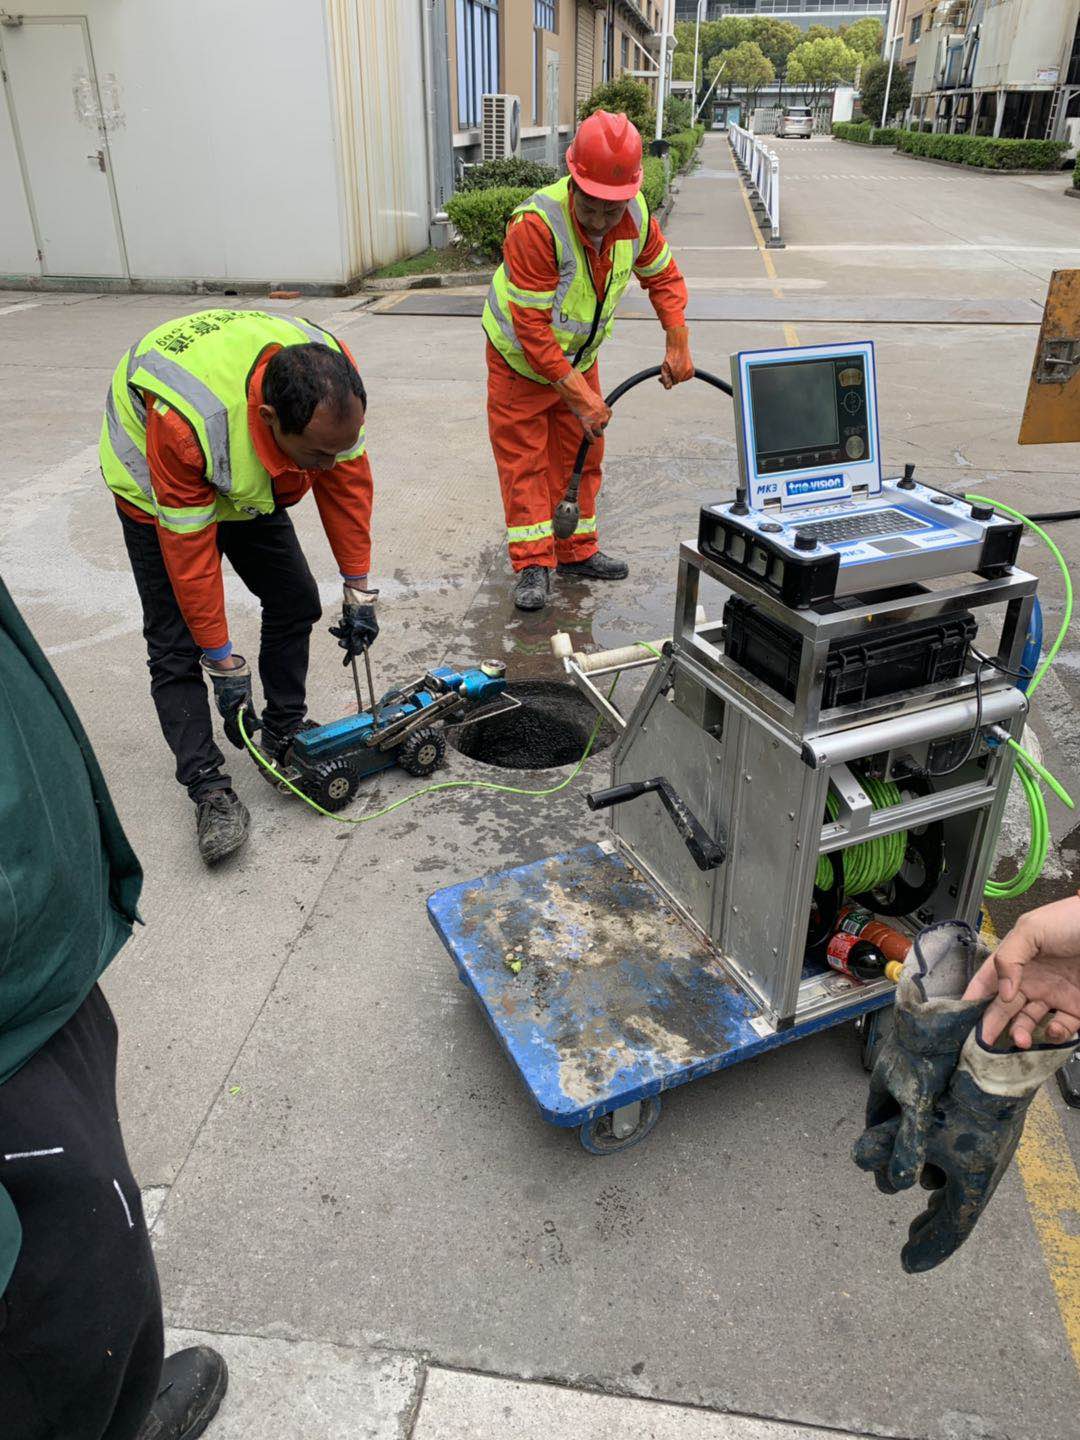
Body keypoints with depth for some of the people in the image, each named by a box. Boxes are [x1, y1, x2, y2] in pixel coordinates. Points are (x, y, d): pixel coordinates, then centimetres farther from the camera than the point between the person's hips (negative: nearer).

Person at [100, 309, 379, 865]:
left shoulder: (334, 384, -31)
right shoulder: (186, 421, -45)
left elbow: (347, 481, -16)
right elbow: (190, 556, -34)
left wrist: (358, 591, -12)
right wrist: (225, 668, -26)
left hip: (250, 486, 5)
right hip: (160, 491, -5)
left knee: (295, 601, 1)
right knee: (176, 647, -10)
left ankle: (284, 741, 17)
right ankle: (210, 790, -3)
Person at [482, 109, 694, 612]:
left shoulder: (635, 214, -16)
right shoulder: (536, 225, -35)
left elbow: (662, 276, 2)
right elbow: (532, 328, -34)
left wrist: (678, 343, -11)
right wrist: (580, 396, -35)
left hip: (579, 355, 6)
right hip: (520, 359, -5)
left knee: (580, 455, 10)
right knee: (524, 457, -5)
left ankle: (577, 551, 22)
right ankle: (532, 564, 0)